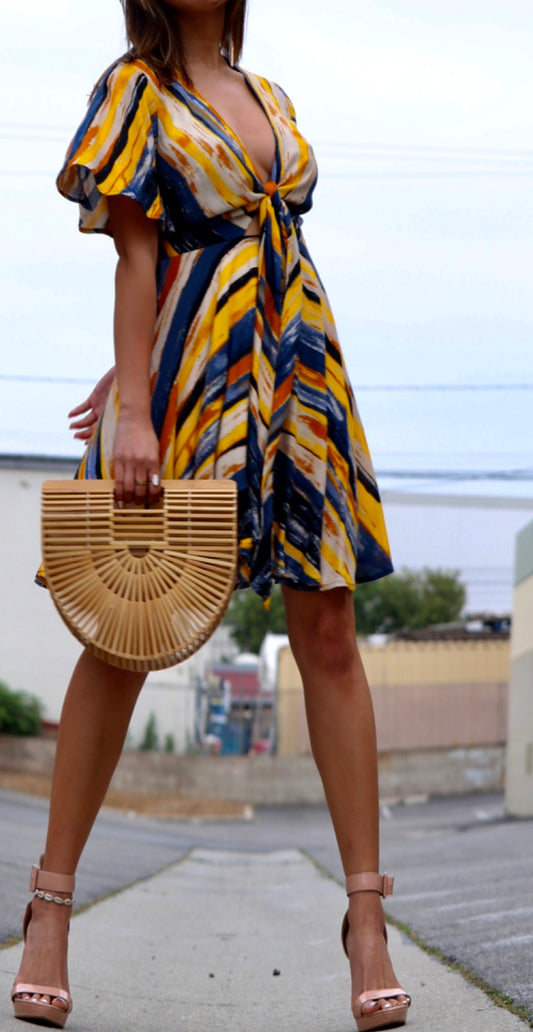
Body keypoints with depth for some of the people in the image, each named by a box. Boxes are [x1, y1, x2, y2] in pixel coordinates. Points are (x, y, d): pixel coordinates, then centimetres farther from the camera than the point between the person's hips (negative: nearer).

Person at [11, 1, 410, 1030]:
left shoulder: (269, 98, 18)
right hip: (186, 387, -5)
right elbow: (140, 258, -6)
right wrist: (133, 401, -14)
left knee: (329, 635, 0)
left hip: (298, 375, 5)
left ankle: (366, 915, 4)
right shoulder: (136, 89, 3)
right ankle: (51, 902, 9)